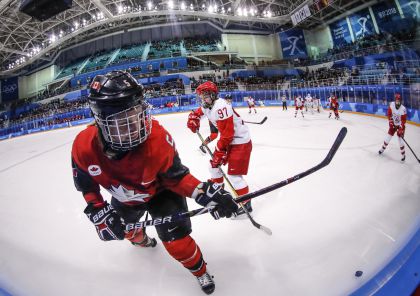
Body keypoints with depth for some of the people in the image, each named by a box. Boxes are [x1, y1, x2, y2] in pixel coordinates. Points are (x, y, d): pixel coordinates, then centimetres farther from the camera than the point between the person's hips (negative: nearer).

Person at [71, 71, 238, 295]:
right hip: (125, 198, 5)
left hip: (160, 191, -4)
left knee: (175, 239, -11)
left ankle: (199, 269, 23)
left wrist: (205, 193, -39)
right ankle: (140, 239, 70)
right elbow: (86, 185, -11)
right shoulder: (84, 146, -31)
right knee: (122, 229, 30)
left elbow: (176, 176, -26)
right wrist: (99, 212, -23)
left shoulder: (157, 138, -40)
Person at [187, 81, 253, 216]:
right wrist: (193, 117, 8)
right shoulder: (207, 106, 4)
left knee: (234, 174, -11)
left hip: (240, 142, -10)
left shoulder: (220, 107, -27)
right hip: (228, 140, 10)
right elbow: (199, 111, 29)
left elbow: (227, 133, -28)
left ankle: (245, 203, 2)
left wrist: (219, 151, -21)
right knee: (214, 163, 19)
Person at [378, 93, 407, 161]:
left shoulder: (403, 109, -25)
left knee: (400, 139, -9)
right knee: (388, 137, 8)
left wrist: (401, 130, -28)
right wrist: (391, 121, -8)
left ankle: (403, 154, 4)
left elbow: (403, 121, -23)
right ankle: (383, 148, 30)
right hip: (393, 124, 4)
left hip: (400, 125, -4)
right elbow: (389, 114, -1)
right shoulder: (391, 105, -14)